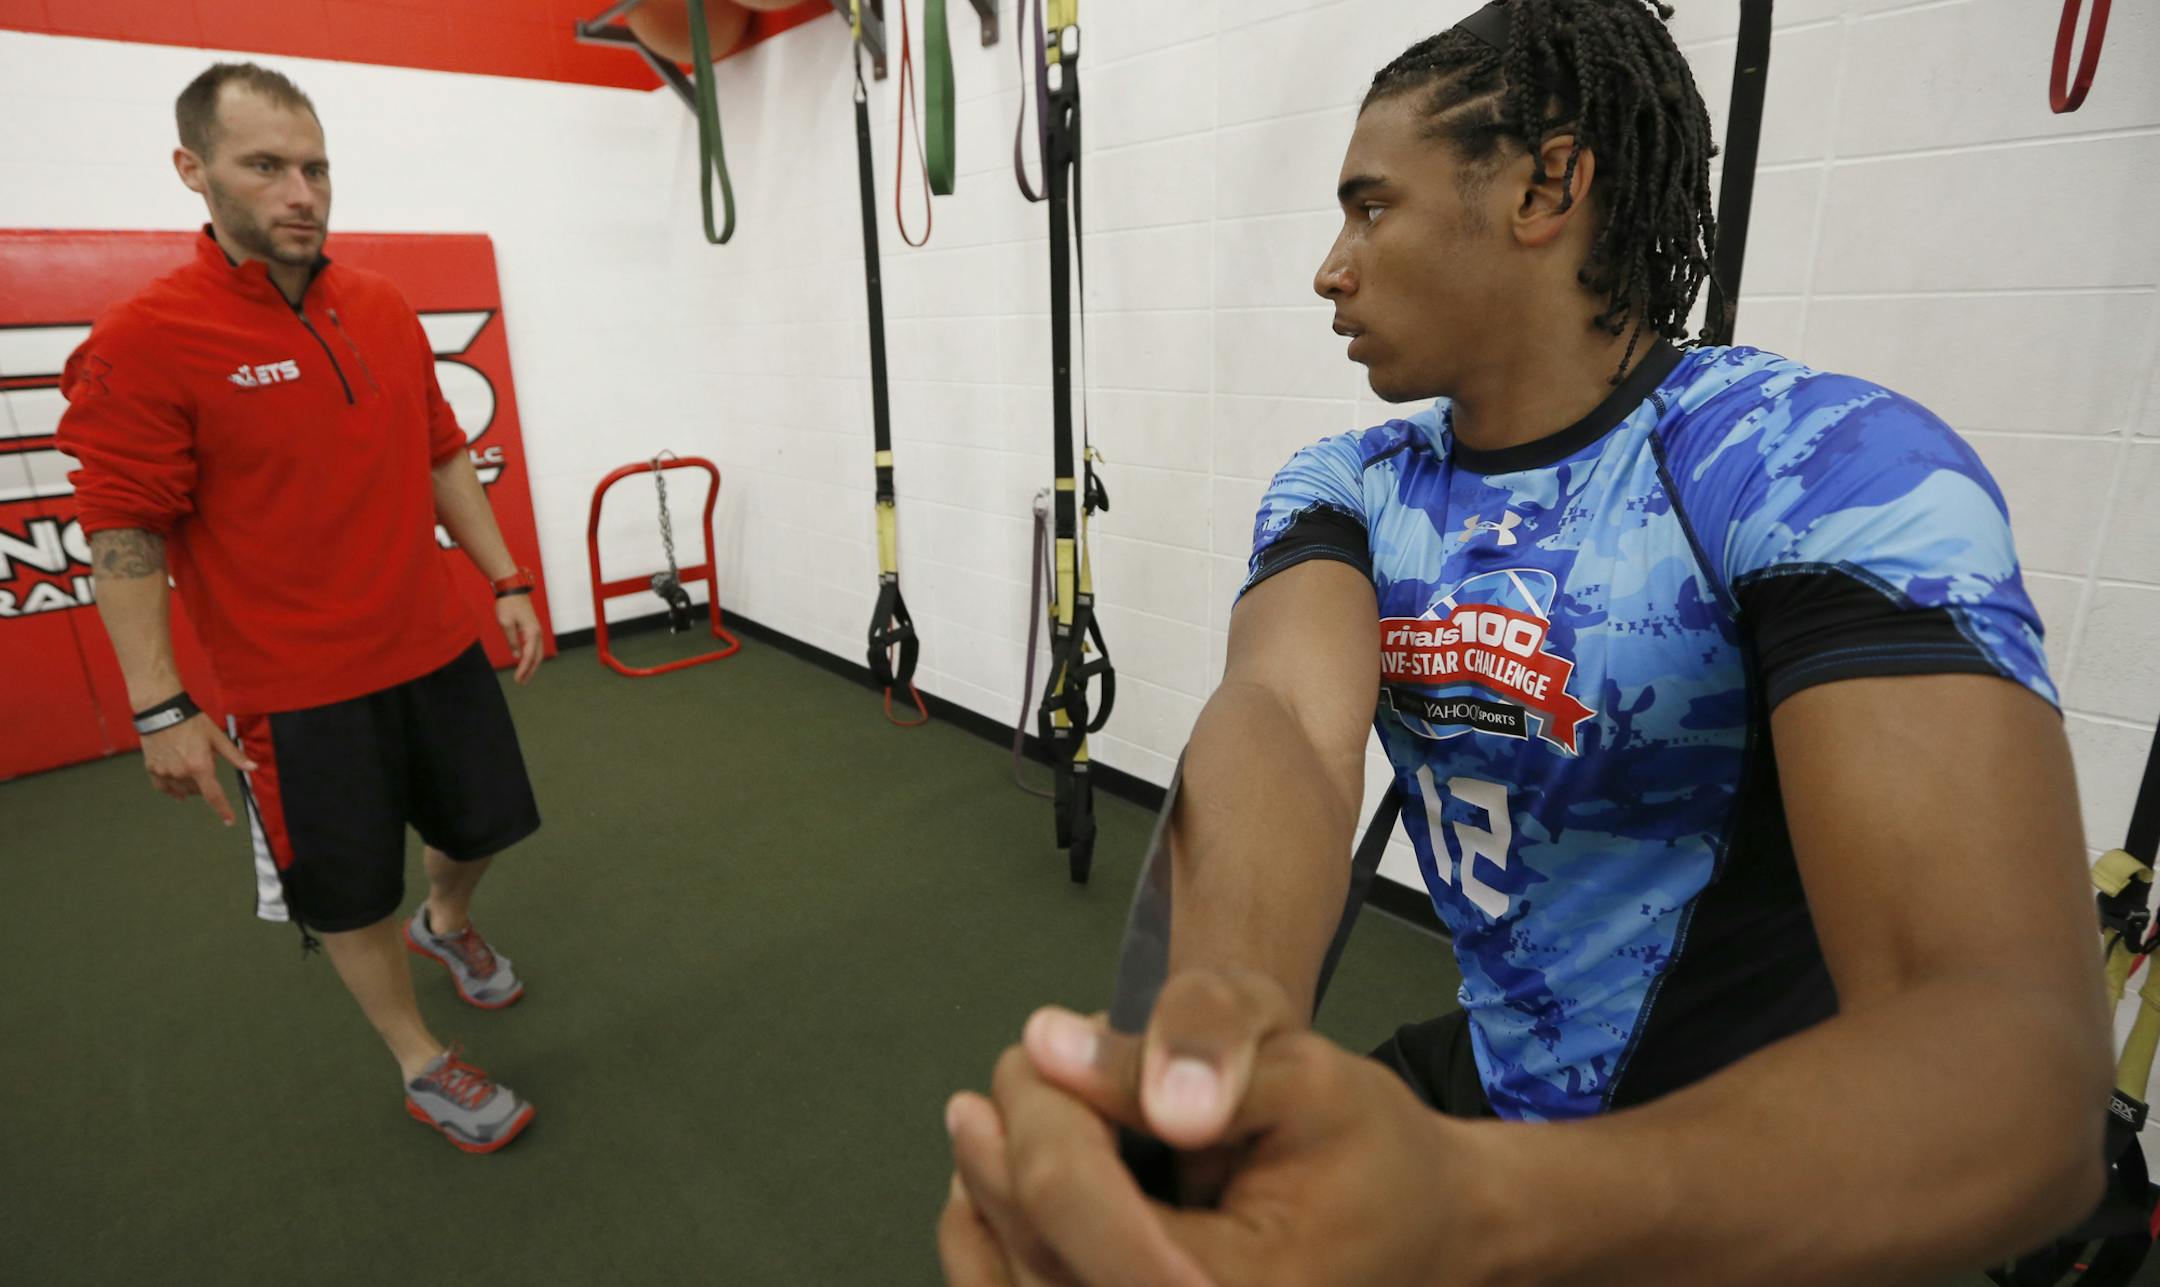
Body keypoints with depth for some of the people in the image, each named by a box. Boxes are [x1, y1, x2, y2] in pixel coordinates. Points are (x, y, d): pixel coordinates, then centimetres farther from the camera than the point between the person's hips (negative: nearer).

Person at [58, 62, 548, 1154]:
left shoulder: (386, 310, 3)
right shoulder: (144, 343, -13)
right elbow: (122, 533, -11)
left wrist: (506, 581, 8)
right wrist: (159, 708, -12)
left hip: (438, 648, 5)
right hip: (297, 689, -5)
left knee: (482, 825, 19)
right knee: (349, 893, 9)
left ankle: (447, 925, 52)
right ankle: (423, 1067, 31)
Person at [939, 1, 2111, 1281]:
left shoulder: (1827, 468, -21)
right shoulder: (1345, 490, -5)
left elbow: (2007, 1039, -33)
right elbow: (1279, 717, -26)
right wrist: (1223, 1012, -47)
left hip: (1767, 1177, -3)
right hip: (1492, 1080, 4)